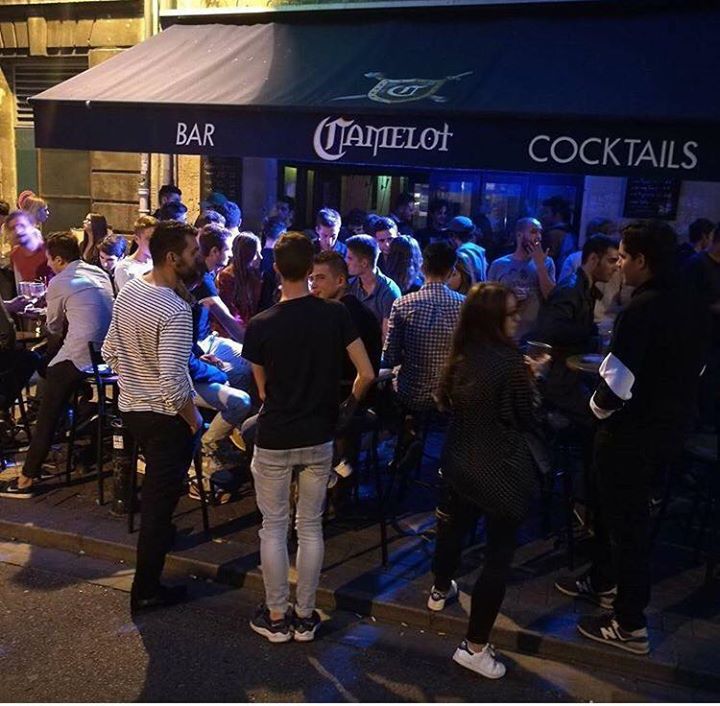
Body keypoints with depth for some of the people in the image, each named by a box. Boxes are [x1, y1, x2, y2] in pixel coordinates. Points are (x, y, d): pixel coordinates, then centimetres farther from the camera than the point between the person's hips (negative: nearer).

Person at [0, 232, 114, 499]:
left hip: (79, 356, -8)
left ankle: (27, 479, 3)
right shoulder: (100, 274, 14)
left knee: (47, 415, 0)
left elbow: (53, 328, 9)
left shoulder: (58, 283, -5)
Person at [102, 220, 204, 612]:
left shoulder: (128, 290, 1)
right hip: (165, 417, -8)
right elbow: (172, 382, -30)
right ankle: (146, 590, 17)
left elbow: (110, 352, 10)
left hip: (130, 407, 8)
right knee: (161, 498, 5)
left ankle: (157, 535, 51)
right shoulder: (175, 310, -26)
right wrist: (194, 418, -14)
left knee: (154, 487, 29)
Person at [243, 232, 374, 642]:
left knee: (274, 527, 11)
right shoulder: (336, 315, -8)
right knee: (311, 526, 13)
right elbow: (367, 374, -8)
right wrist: (349, 406, 11)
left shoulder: (260, 326, -11)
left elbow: (263, 390, 2)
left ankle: (276, 617, 21)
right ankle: (305, 617, 23)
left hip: (274, 439, -2)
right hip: (319, 437, 2)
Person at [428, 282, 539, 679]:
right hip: (501, 471, -8)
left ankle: (441, 590, 53)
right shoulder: (509, 362, -23)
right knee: (499, 553, 3)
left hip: (460, 461, 8)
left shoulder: (460, 356, -1)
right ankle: (474, 647, 9)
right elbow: (528, 421, -13)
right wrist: (532, 380, 3)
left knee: (454, 525, 28)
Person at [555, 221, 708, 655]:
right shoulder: (690, 310, 4)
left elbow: (617, 383, -27)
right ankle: (603, 583, 42)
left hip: (632, 435, -8)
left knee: (627, 521, 4)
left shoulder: (642, 311, -24)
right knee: (614, 507, 24)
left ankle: (631, 626, 17)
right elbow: (694, 370, 14)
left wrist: (598, 406, -7)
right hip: (668, 431, 9)